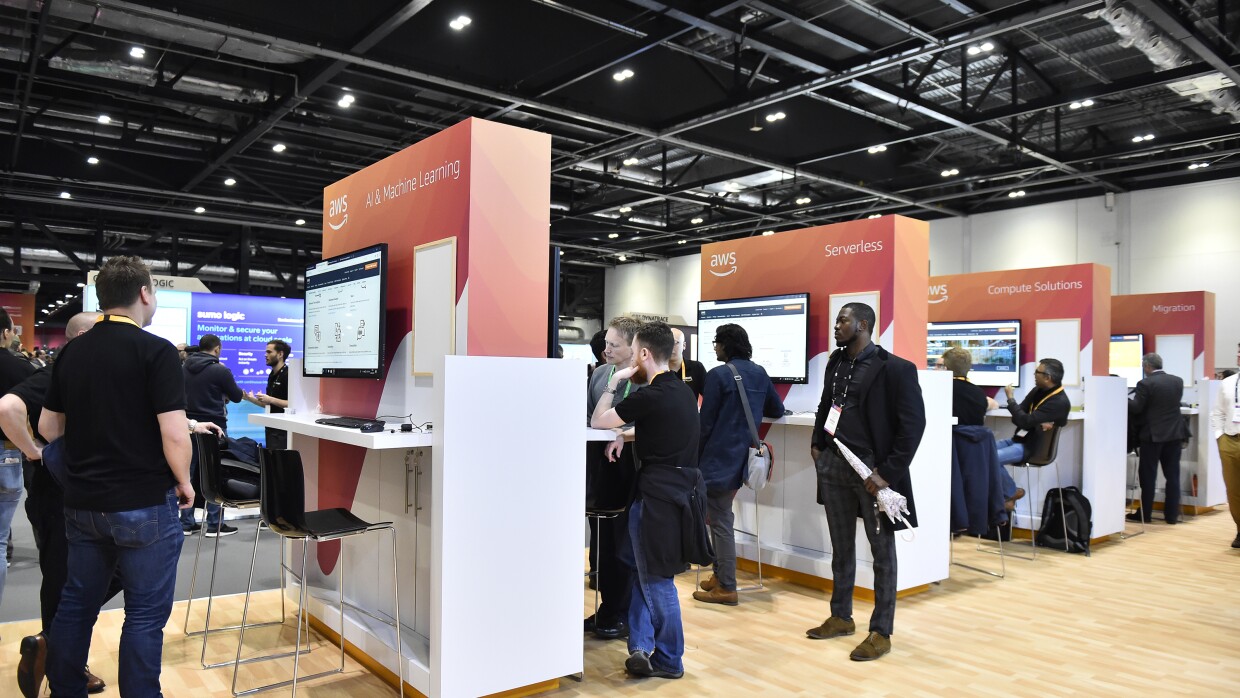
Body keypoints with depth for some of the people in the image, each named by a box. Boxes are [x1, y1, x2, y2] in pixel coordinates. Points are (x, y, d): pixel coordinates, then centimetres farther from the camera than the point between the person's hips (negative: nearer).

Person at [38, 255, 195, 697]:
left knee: (76, 604, 18)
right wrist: (184, 482, -5)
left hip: (81, 503, 7)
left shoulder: (71, 352, 5)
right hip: (143, 504, -6)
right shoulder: (156, 350, -15)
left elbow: (48, 428, 12)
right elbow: (173, 434, -21)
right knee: (145, 614, 4)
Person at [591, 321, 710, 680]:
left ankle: (669, 660, 19)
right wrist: (628, 438, 9)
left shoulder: (649, 396, -18)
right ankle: (642, 647, 17)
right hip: (683, 487, 8)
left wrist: (613, 383, 0)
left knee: (656, 579, 6)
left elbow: (597, 422, -9)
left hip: (658, 494, -8)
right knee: (646, 573, 17)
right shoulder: (683, 391, 9)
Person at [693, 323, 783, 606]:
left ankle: (726, 588, 5)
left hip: (719, 458, -8)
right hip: (744, 457, 8)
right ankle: (721, 575, 24)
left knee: (720, 522, -1)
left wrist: (696, 459, -2)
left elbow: (706, 422, -12)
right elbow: (777, 410, 18)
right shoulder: (759, 373, 8)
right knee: (720, 517, 18)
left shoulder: (718, 375, -13)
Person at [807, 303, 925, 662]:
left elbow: (914, 424, -13)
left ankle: (881, 632, 15)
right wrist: (817, 444, 9)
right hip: (834, 465, 7)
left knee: (881, 551, 6)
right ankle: (841, 617, 30)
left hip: (871, 468, -6)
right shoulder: (835, 362, 11)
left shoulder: (895, 368, -11)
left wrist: (888, 473, -16)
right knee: (841, 547, 16)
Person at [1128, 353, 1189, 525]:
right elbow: (1173, 403, 17)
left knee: (1148, 476, 2)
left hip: (1153, 434, -5)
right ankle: (1172, 514, 12)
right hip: (1175, 433, 5)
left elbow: (1135, 408, -12)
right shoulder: (1178, 381, 5)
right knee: (1173, 475, 9)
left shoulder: (1145, 383, -13)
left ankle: (1144, 514, 8)